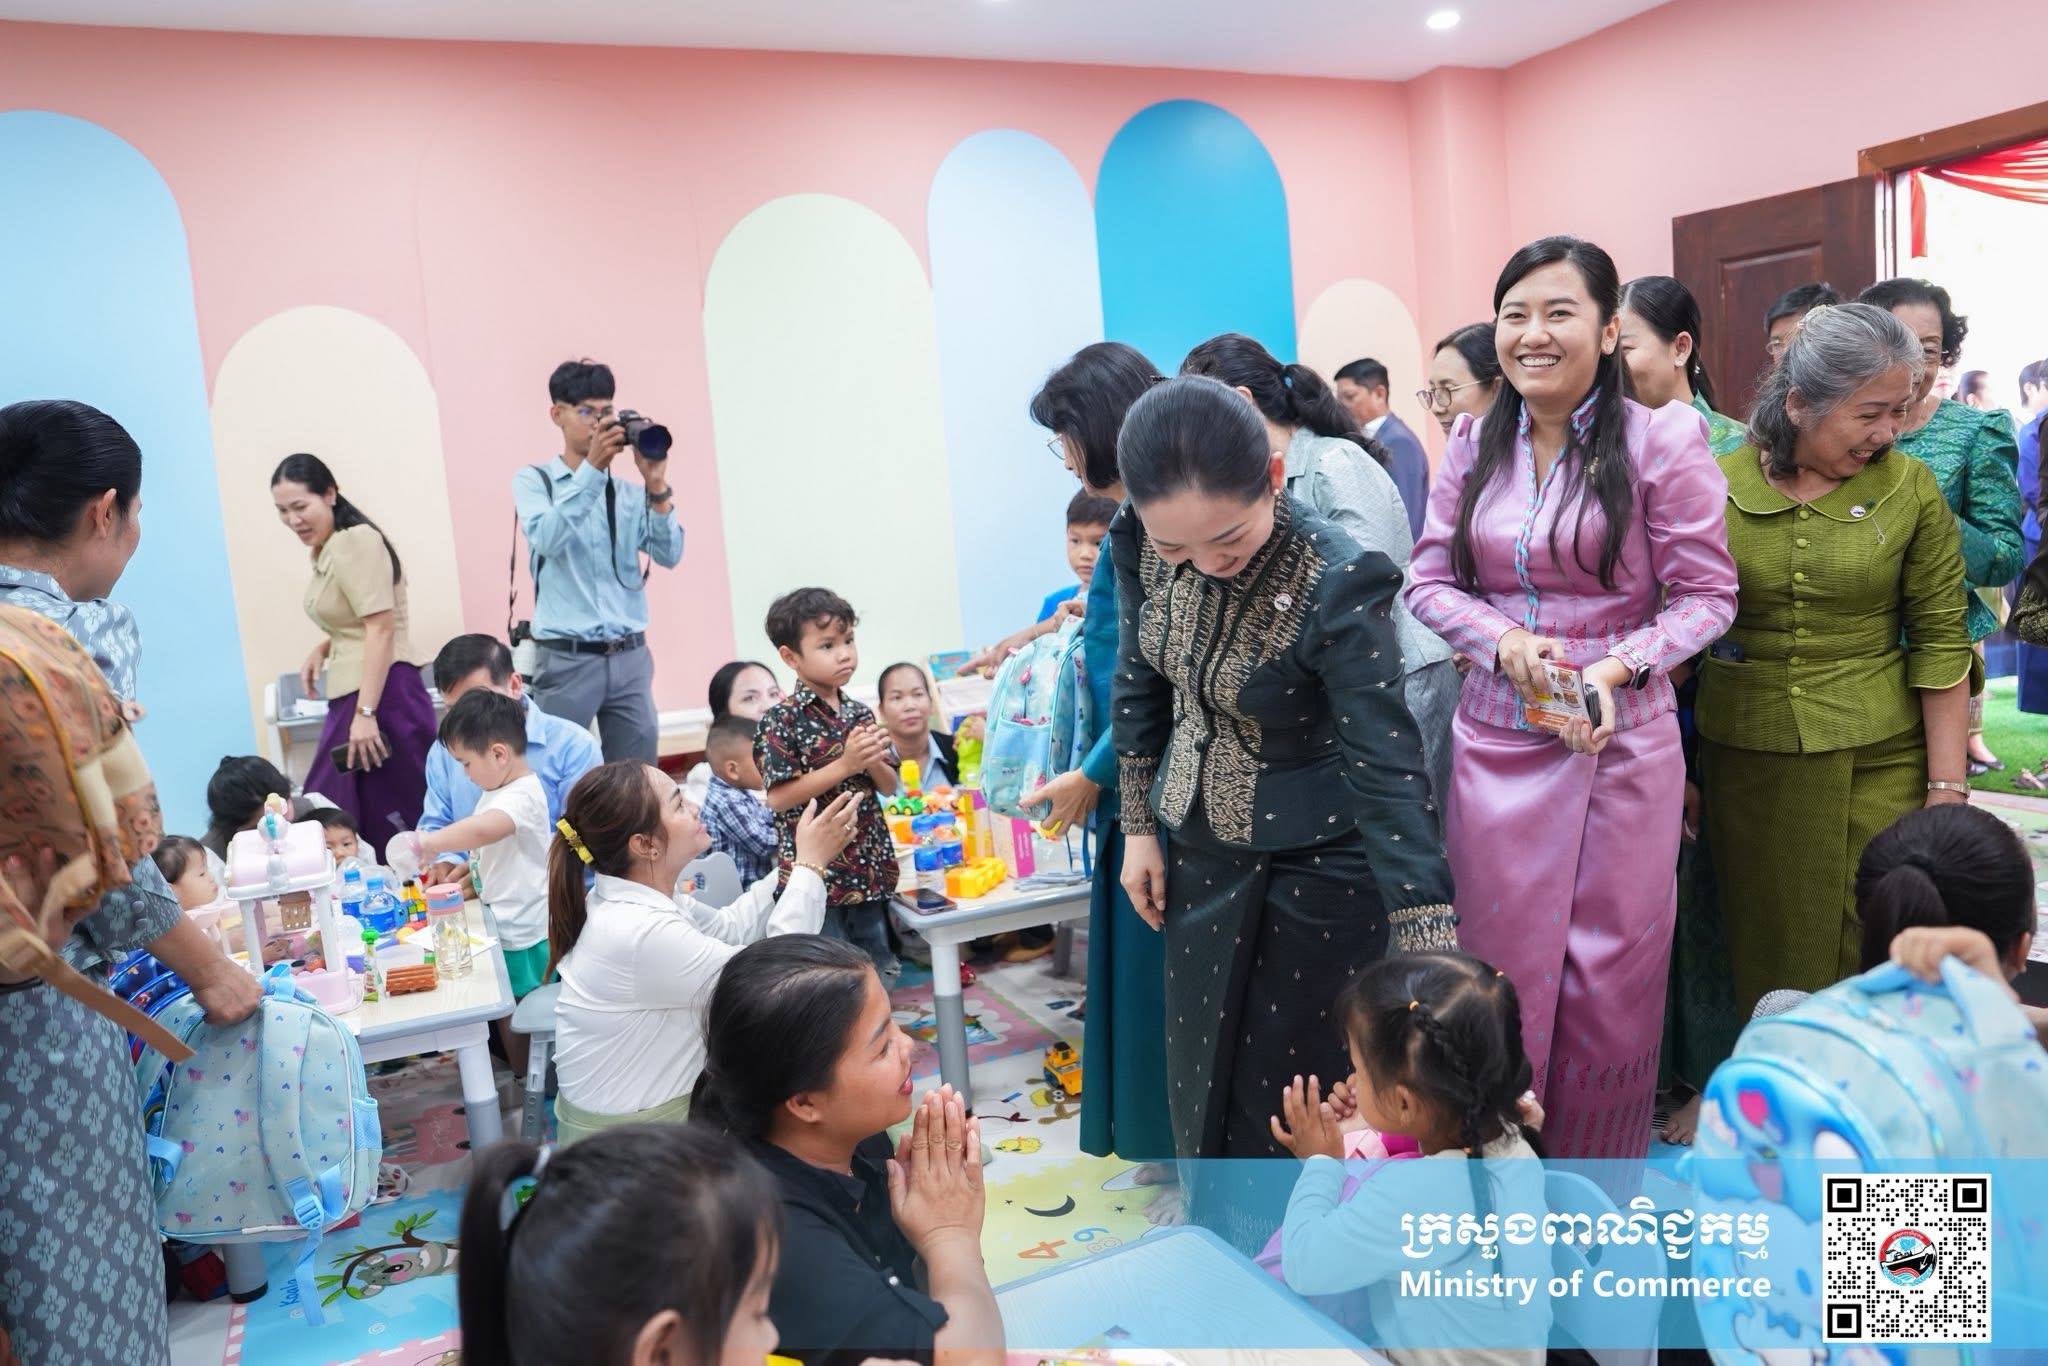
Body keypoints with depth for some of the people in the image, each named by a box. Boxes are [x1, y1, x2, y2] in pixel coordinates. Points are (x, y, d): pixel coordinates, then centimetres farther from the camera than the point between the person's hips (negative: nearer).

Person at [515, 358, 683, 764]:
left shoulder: (628, 491, 11)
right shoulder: (533, 480, 4)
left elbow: (670, 555, 0)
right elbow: (548, 540, -15)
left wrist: (655, 484, -12)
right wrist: (592, 468, -21)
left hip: (630, 655, 3)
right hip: (567, 658, -3)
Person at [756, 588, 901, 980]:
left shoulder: (860, 714, 8)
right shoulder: (782, 720, -10)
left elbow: (889, 787, 13)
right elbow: (778, 798, -16)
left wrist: (873, 762, -9)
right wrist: (845, 764, -19)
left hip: (870, 869, 6)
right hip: (817, 873, -6)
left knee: (880, 974, 14)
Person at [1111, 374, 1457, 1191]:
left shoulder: (1337, 584, -29)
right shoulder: (1141, 546, -12)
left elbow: (1386, 768, -29)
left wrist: (1431, 969, -31)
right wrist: (1139, 826, 8)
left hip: (1317, 866, -5)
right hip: (1202, 850, 6)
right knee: (1201, 1081, 19)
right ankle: (1220, 1248, 42)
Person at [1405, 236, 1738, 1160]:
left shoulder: (1662, 440, -6)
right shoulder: (1473, 442, 6)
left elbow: (1706, 594, -4)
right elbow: (1431, 579, 7)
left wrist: (1617, 667, -19)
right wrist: (1505, 641, -11)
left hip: (1620, 739, -3)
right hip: (1495, 741, 3)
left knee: (1609, 976, 7)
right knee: (1503, 966, 11)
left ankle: (1602, 1173, 29)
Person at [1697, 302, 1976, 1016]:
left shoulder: (1911, 488, -2)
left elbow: (1941, 640, -1)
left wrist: (1947, 789, -4)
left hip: (1879, 763, 0)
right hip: (1748, 761, 0)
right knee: (1770, 956, 9)